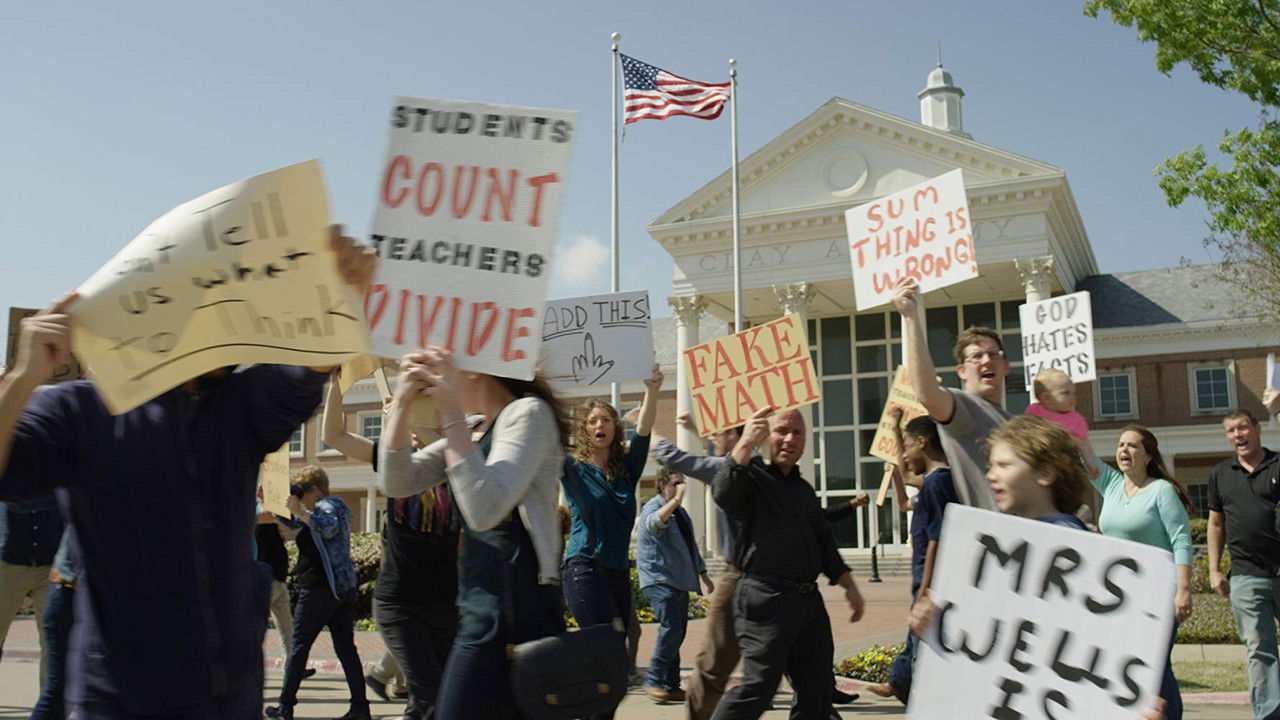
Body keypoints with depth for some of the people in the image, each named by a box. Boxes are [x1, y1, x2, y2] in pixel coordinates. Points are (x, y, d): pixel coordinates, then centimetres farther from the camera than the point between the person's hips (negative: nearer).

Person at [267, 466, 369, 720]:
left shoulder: (326, 505, -7)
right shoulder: (336, 505, 23)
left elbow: (329, 527, -32)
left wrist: (298, 511, -27)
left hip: (319, 589, -9)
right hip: (343, 587, 9)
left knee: (299, 645, 3)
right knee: (345, 647, 4)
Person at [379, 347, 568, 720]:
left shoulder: (528, 412, -10)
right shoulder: (473, 429, 17)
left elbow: (484, 510, -24)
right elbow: (397, 483, 8)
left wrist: (451, 410, -22)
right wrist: (402, 402, -4)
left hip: (514, 615, -9)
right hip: (480, 612, 9)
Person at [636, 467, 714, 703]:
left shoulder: (681, 513, 21)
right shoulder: (652, 507, -6)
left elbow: (691, 546, 31)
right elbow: (654, 522, -32)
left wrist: (703, 573, 30)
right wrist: (675, 500, -43)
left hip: (680, 581, 8)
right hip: (659, 579, -8)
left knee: (677, 634, 6)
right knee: (671, 628, -20)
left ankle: (671, 686, 11)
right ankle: (654, 681, -11)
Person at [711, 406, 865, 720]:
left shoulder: (804, 489, 22)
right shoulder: (751, 476, -3)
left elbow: (825, 542, 28)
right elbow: (723, 493, -27)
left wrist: (849, 585, 22)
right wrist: (746, 443, -33)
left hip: (809, 600, 8)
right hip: (765, 598, -8)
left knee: (817, 688, 10)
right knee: (758, 686, -12)